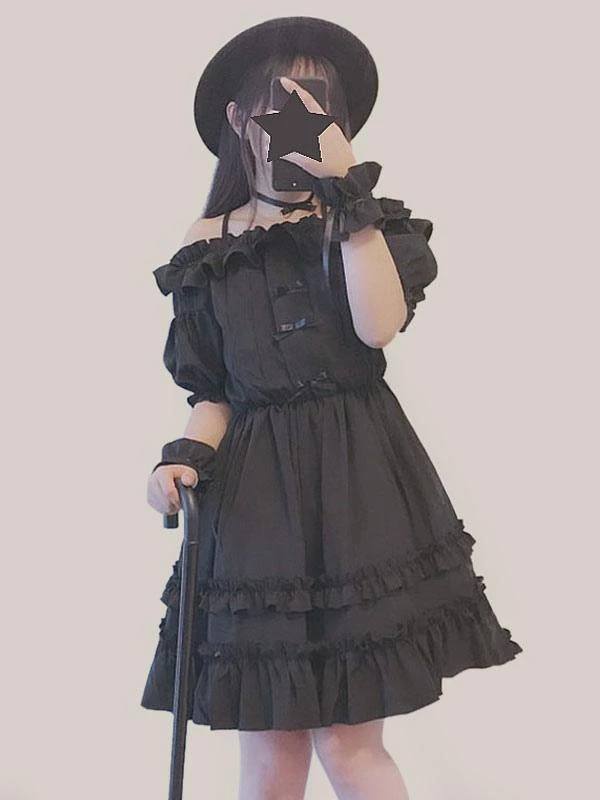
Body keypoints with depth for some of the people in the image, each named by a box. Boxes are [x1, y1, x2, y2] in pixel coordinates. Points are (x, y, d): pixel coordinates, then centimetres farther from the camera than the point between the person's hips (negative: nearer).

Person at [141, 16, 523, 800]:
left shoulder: (370, 225, 7)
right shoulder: (209, 248, 10)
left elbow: (379, 326, -13)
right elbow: (214, 391, 12)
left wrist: (346, 194, -13)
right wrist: (186, 457, -7)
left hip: (358, 478, -2)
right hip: (255, 487, 2)